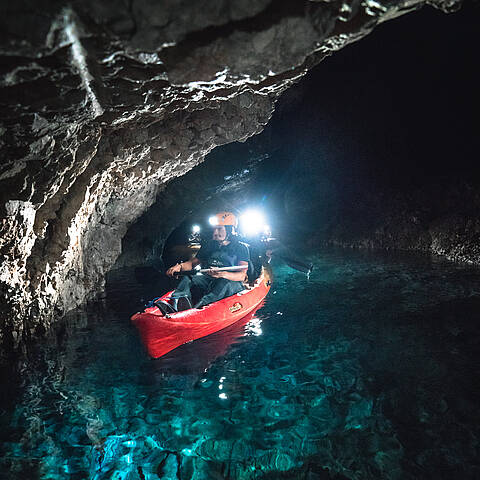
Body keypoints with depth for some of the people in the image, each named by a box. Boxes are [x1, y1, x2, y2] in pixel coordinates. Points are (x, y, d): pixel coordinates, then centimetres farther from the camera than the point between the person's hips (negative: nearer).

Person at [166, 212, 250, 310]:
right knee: (187, 278, -16)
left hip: (233, 284, -5)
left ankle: (196, 309, -55)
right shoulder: (209, 246, 14)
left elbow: (242, 275, -14)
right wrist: (180, 266, -8)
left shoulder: (241, 248, -1)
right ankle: (176, 303, -43)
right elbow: (193, 263, 15)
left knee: (224, 283, -37)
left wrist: (223, 274, -33)